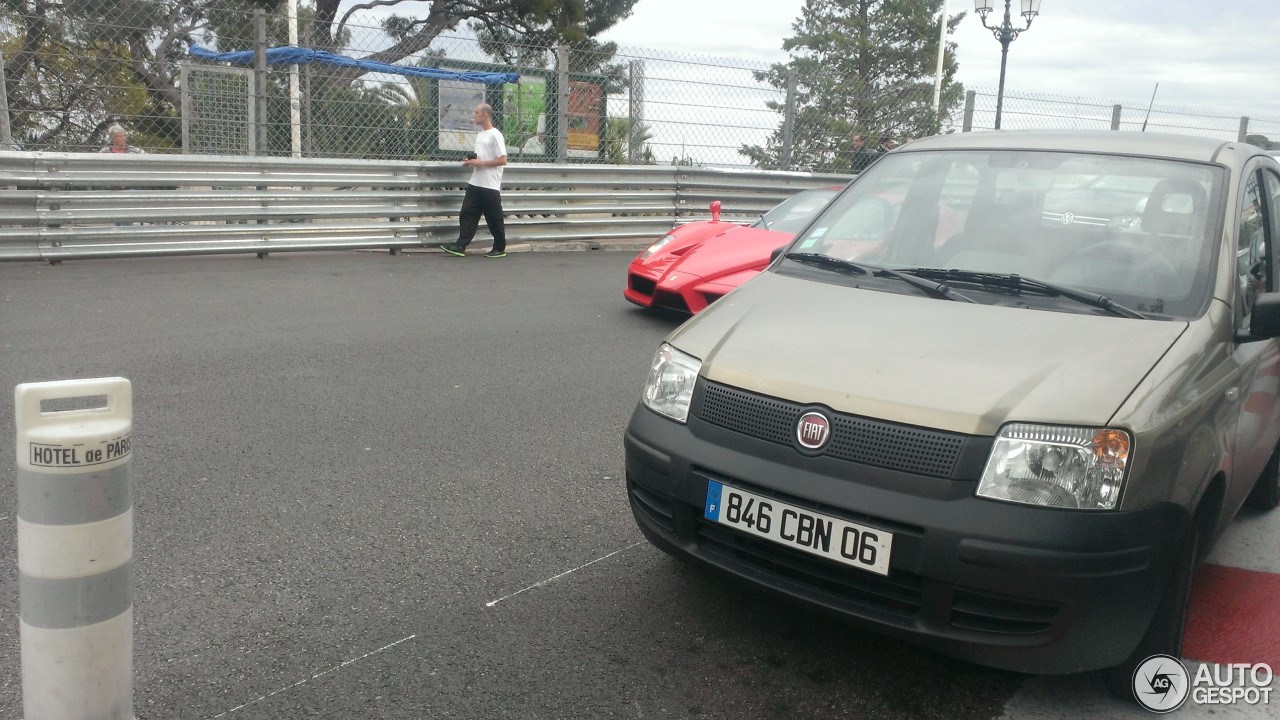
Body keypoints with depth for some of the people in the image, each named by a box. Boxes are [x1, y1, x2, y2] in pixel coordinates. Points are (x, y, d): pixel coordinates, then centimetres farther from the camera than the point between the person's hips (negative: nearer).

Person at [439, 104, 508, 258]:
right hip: (475, 184, 8)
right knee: (467, 214, 1)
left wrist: (480, 163, -16)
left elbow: (503, 160, -17)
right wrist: (472, 162, 6)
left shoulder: (495, 135, -11)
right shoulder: (480, 135, 16)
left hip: (490, 186, -8)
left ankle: (500, 248, 13)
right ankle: (460, 246, 0)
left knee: (494, 219, 1)